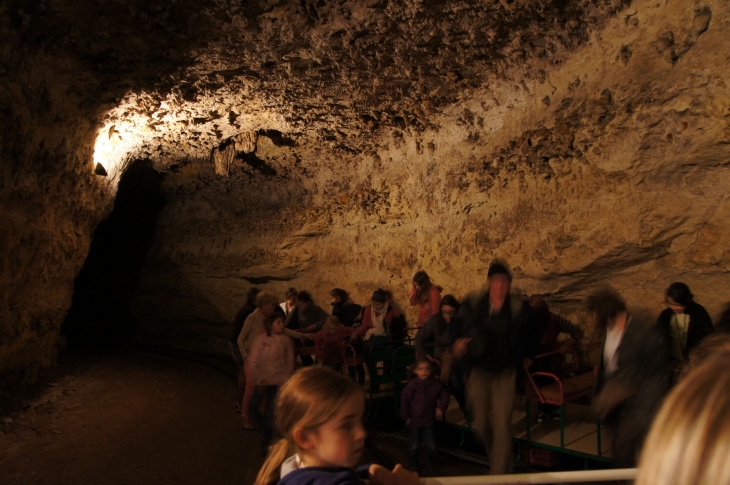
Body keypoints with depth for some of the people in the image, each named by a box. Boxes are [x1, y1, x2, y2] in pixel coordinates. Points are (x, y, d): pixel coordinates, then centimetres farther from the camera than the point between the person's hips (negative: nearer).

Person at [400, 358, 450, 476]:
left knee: (431, 446, 5)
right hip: (414, 421, -2)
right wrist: (406, 416, -7)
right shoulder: (412, 384, -12)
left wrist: (441, 408, -5)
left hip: (429, 421, 2)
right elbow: (404, 400, -8)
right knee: (413, 446, 5)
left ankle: (429, 463, 33)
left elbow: (444, 396, 8)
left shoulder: (436, 385, -5)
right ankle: (413, 466, 27)